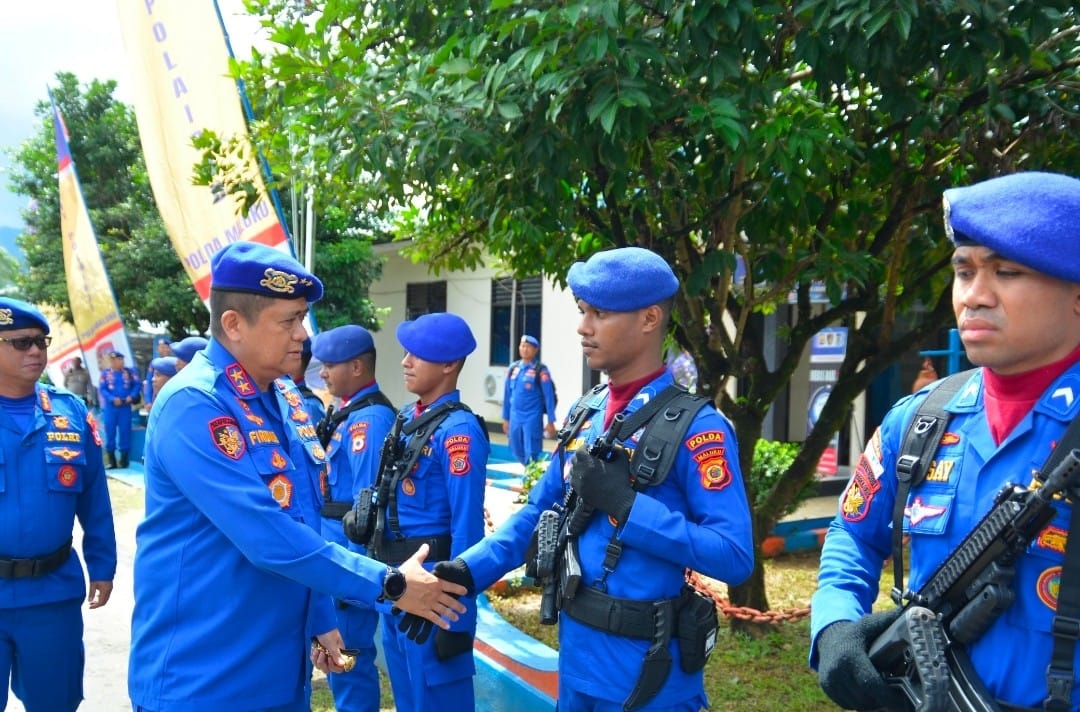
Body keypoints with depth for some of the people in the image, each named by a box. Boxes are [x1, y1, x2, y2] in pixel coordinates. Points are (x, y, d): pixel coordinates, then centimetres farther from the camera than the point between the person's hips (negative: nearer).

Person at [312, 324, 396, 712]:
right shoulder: (350, 412, 10)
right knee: (338, 648, 21)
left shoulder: (370, 417, -19)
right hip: (337, 545, 10)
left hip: (351, 549, -10)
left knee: (349, 652, 2)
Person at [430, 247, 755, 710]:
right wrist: (467, 570, -2)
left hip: (647, 668, -6)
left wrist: (625, 503, -26)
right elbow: (539, 511, 10)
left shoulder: (695, 426, -17)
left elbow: (734, 557, -22)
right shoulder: (585, 414, 5)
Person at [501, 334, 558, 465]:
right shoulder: (513, 368, 6)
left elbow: (549, 397, -7)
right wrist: (505, 418, 14)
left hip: (533, 418, -5)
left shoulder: (541, 370, -8)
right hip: (515, 418, 5)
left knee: (531, 453, -4)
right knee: (517, 451, 12)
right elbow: (507, 395, 12)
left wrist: (550, 422, -8)